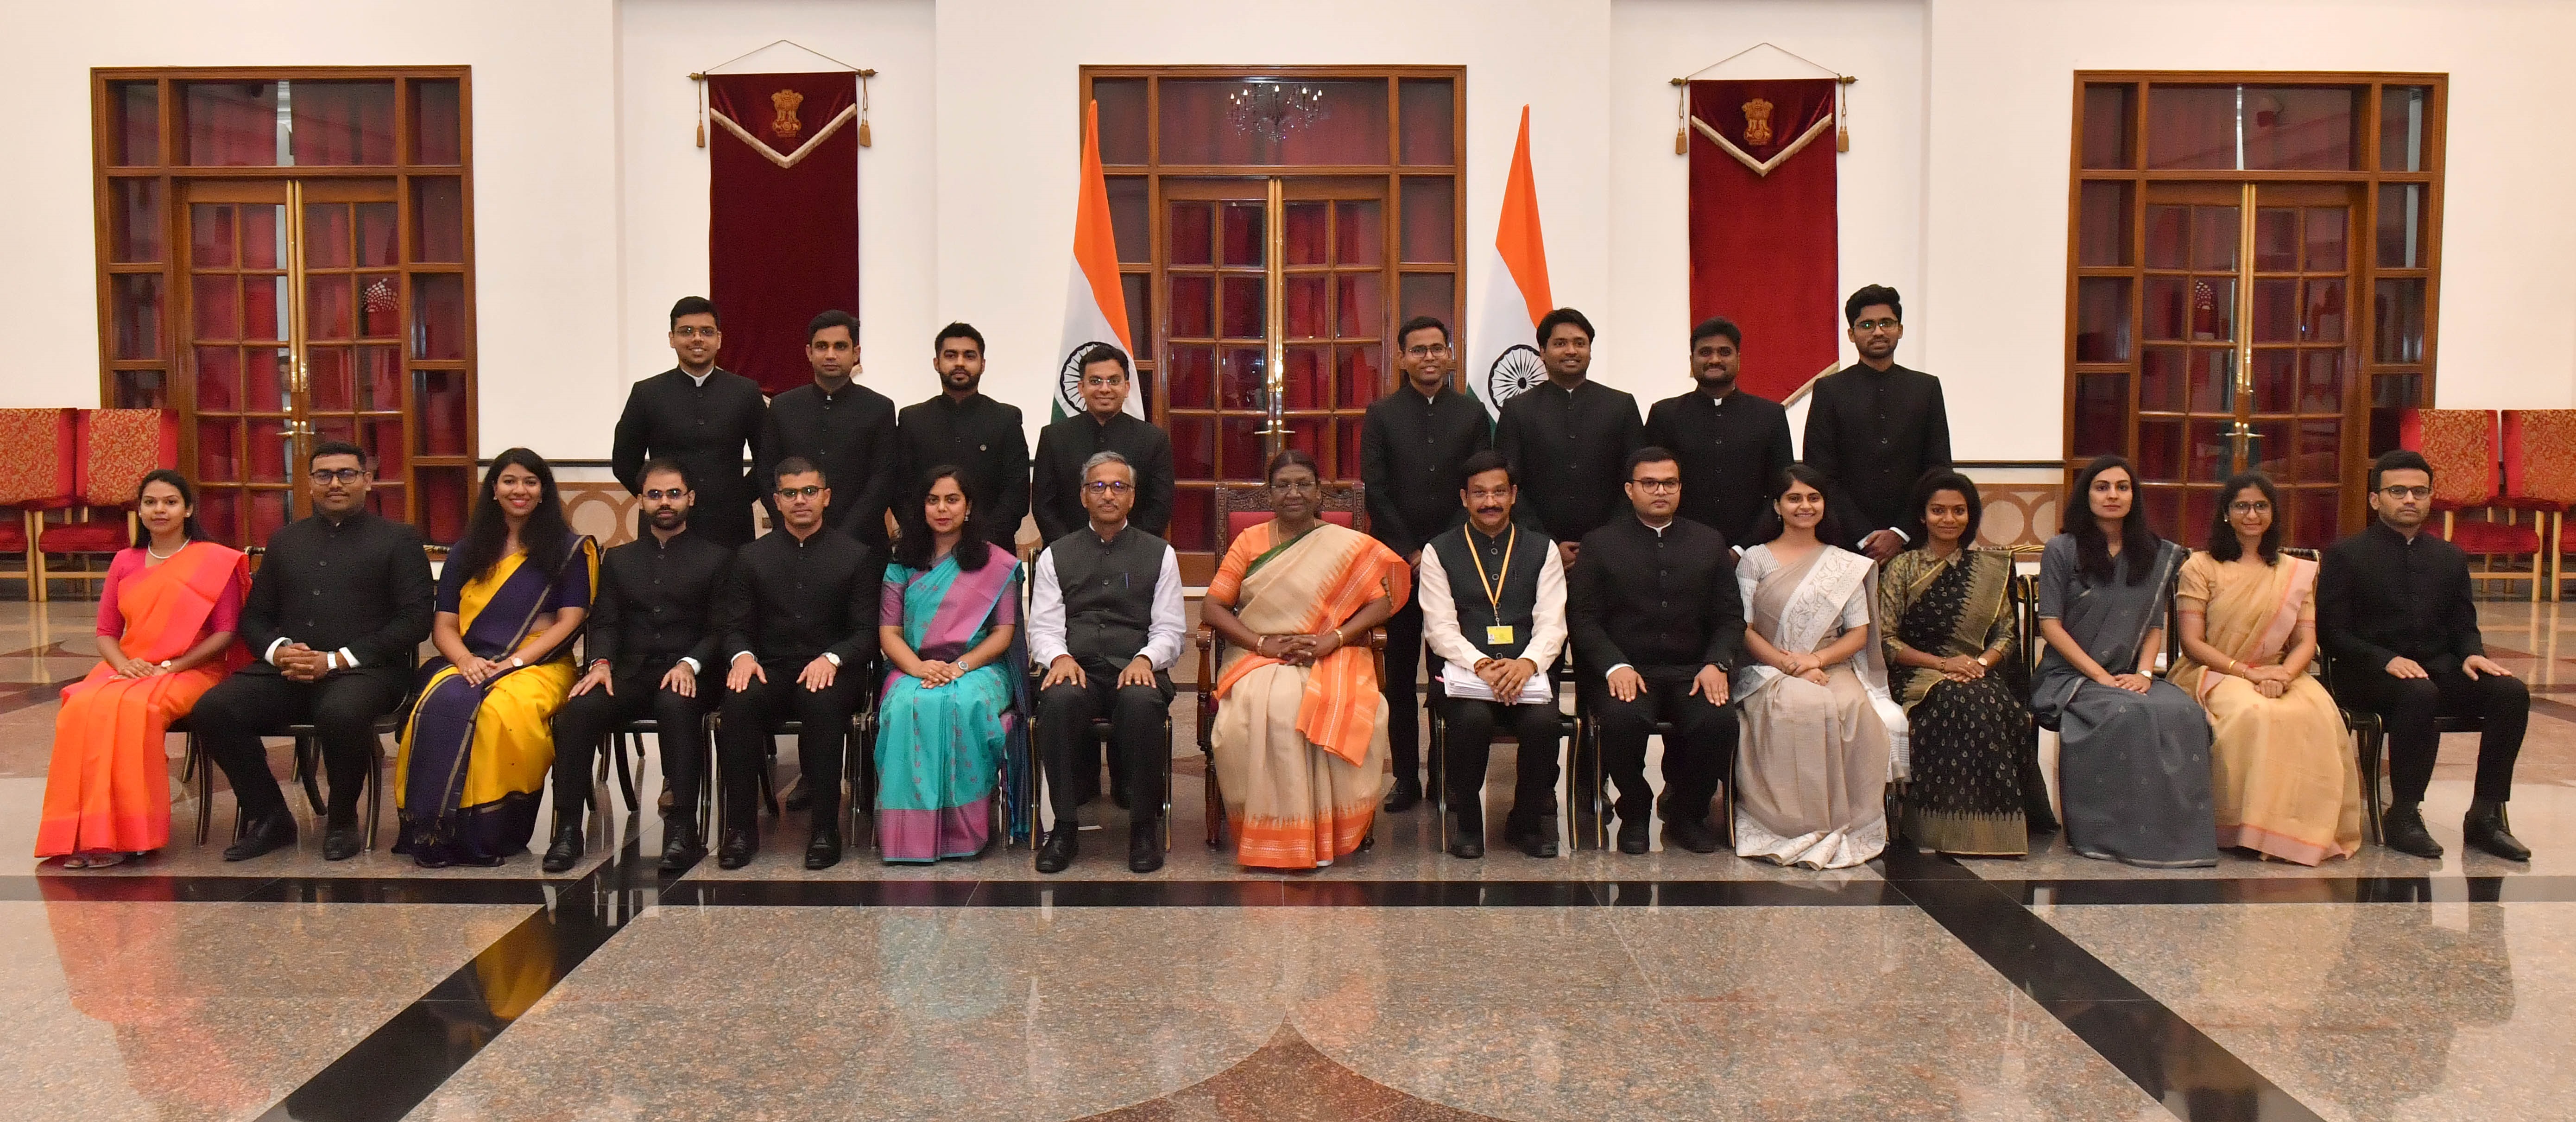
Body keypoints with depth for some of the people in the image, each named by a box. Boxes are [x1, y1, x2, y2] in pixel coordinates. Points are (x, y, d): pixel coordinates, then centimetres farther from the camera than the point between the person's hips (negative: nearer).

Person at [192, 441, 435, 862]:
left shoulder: (398, 539, 9)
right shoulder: (286, 539, 23)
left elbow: (415, 620, -3)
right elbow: (254, 616, 22)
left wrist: (337, 660, -12)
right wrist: (278, 650, -4)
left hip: (363, 669, -5)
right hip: (287, 670, 5)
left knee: (341, 713, -38)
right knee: (213, 709, -21)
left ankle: (342, 821, -11)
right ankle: (268, 817, -3)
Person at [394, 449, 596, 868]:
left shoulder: (569, 549, 11)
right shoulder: (466, 553, 20)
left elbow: (570, 621, 1)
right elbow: (443, 626, 13)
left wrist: (515, 661, -11)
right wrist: (466, 660, -9)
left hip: (538, 665, -3)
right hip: (470, 664, 3)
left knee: (504, 710, -38)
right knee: (440, 705, -34)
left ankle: (490, 832, -29)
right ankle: (435, 830, -30)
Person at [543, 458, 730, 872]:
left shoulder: (716, 558, 12)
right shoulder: (619, 559, 23)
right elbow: (604, 622, 13)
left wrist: (690, 664, -17)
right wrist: (601, 662, -10)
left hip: (686, 676, -3)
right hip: (630, 673, 3)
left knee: (677, 706, -38)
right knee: (578, 709, -29)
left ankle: (682, 829, -36)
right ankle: (568, 828, -25)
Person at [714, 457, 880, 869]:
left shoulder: (857, 556, 8)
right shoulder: (751, 557, 14)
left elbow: (867, 632, 1)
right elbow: (733, 626, 10)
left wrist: (832, 659, -19)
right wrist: (742, 655, -14)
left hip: (831, 672, -2)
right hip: (769, 671, 2)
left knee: (824, 703, -37)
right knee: (738, 702, -32)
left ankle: (825, 829, -27)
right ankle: (740, 828, -22)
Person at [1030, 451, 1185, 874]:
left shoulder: (1160, 554, 16)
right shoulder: (1056, 556, 18)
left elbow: (1170, 630, 9)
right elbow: (1043, 627, 11)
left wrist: (1145, 660, -12)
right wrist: (1060, 657, -12)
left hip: (1136, 669, -1)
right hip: (1077, 668, 1)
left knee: (1141, 704, -37)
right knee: (1059, 701, -35)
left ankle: (1144, 828, -21)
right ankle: (1065, 827, -22)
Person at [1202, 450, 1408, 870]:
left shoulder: (1347, 545, 10)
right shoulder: (1249, 541, 11)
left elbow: (1381, 602, 1)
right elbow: (1212, 607, 5)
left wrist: (1331, 639, -15)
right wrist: (1262, 643, -12)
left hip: (1330, 659, 0)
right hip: (1259, 660, 1)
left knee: (1338, 710, -35)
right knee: (1269, 706, -35)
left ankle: (1327, 832, -22)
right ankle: (1271, 833, -26)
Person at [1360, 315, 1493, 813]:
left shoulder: (1473, 414, 8)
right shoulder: (1381, 415, 5)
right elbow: (1375, 491, 0)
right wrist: (1409, 552, -6)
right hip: (1398, 559, 0)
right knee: (1400, 671, 3)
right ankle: (1406, 777, 8)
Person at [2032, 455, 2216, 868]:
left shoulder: (2157, 555, 14)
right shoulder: (2062, 551, 2)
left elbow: (2155, 626, 14)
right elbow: (2050, 625, -4)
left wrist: (2144, 672, -6)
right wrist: (2101, 676, -13)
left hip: (2131, 677, 4)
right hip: (2071, 676, -4)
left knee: (2184, 713, -29)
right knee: (2129, 715, -35)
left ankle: (2176, 831, -22)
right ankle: (2115, 834, -25)